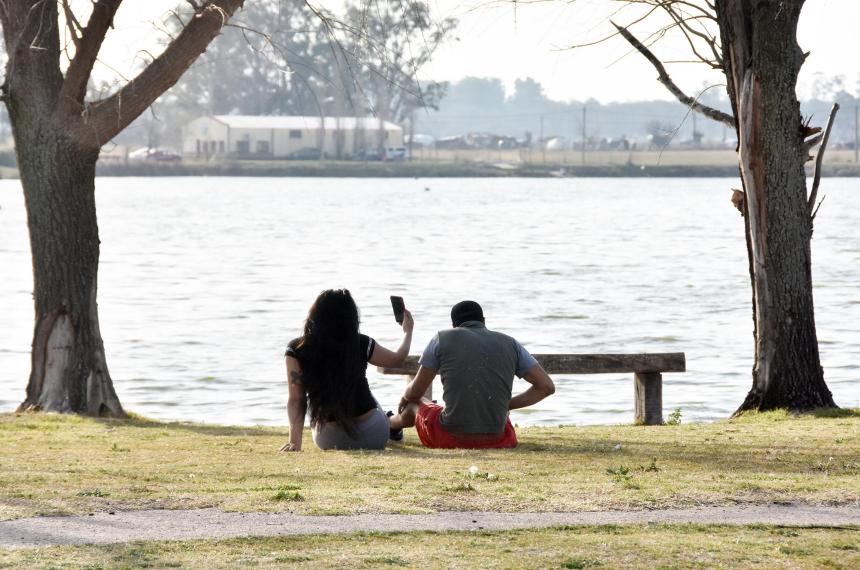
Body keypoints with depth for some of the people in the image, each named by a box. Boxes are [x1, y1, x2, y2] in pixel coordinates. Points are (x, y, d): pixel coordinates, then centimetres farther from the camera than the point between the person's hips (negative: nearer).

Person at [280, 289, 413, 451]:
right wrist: (408, 331, 25)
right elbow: (397, 359, 6)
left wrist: (295, 442, -19)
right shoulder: (361, 345, -13)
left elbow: (296, 400, -18)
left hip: (327, 442, 0)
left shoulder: (296, 350, -14)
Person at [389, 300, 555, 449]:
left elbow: (416, 392, 8)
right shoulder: (510, 344, 9)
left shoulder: (443, 339, 3)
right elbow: (547, 386, 6)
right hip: (496, 440, 2)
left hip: (450, 438, -1)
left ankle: (390, 425, 62)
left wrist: (405, 397, 33)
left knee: (414, 402, 32)